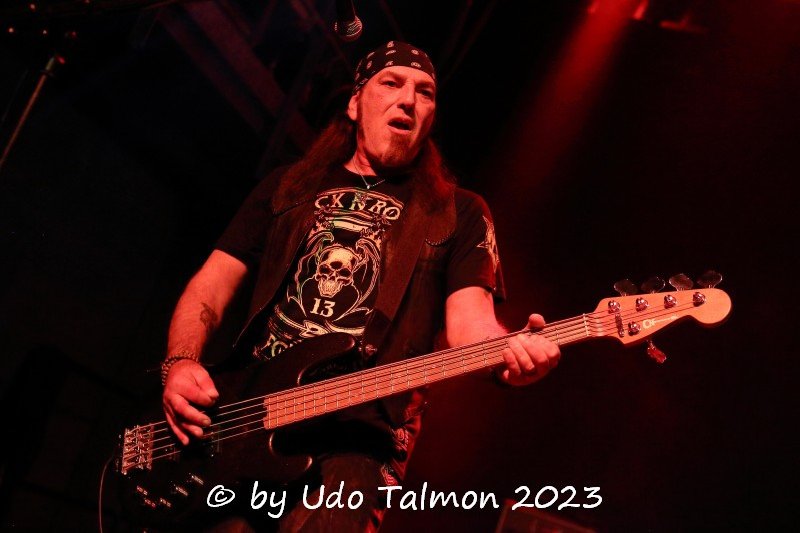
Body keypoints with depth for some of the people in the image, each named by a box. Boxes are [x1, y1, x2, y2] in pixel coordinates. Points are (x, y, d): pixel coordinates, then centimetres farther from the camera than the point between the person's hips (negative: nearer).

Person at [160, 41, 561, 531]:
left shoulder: (459, 213, 10)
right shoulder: (289, 187, 16)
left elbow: (469, 316, -3)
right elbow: (214, 283, 13)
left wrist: (511, 352, -26)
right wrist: (181, 363, -5)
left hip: (357, 436, -2)